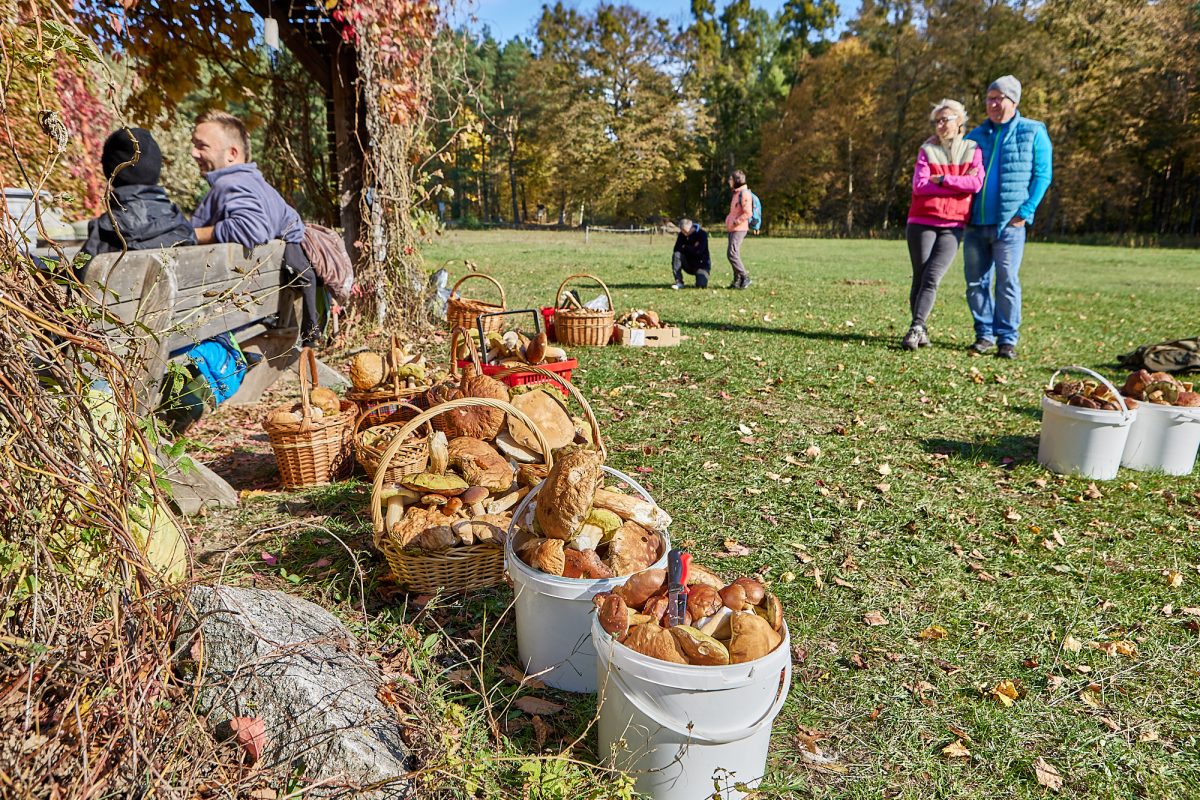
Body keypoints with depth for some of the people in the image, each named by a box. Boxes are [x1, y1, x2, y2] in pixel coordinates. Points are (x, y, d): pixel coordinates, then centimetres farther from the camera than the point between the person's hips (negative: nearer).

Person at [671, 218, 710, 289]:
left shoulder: (702, 234, -15)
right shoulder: (682, 235, -2)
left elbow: (698, 251, -26)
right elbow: (677, 249, -13)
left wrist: (685, 247, -14)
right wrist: (692, 248, -18)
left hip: (701, 265, -4)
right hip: (688, 264, 4)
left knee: (701, 285, -26)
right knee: (676, 255, -24)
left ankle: (701, 277, 14)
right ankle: (679, 282, -20)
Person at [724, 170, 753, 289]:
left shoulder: (744, 194, -13)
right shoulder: (737, 193, 18)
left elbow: (748, 213, -21)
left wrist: (735, 222, -17)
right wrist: (729, 223, 14)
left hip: (739, 229, -10)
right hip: (733, 229, 10)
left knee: (732, 254, -14)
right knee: (734, 254, 9)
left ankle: (745, 277, -8)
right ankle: (737, 280, 12)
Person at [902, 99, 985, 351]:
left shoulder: (973, 150, 8)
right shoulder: (927, 150, 7)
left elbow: (977, 184, -7)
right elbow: (919, 185, -7)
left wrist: (941, 180, -9)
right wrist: (959, 184, -7)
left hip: (953, 226, 0)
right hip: (922, 223, 1)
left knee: (932, 277, -13)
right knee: (920, 277, 1)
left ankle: (915, 328, -16)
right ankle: (921, 330, 10)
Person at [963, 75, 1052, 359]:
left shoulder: (1033, 133, 4)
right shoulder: (976, 135, 14)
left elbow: (1042, 175, 1)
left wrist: (1025, 212, -10)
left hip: (1009, 223, -4)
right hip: (976, 223, 4)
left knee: (1007, 280, -5)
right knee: (976, 281, 4)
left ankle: (1007, 339, 2)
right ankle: (985, 334, 16)